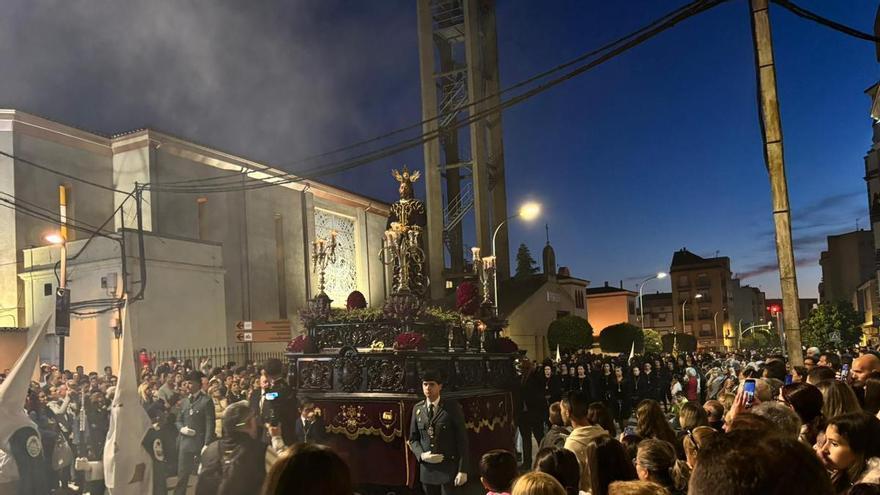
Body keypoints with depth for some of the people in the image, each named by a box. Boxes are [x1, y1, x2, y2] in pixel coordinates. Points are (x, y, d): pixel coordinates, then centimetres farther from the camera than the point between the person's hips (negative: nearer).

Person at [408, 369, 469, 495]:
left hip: (448, 468, -4)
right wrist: (421, 455, -8)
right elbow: (413, 438, 12)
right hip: (427, 469, 4)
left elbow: (462, 440, -6)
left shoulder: (453, 408, -6)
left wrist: (463, 470, -11)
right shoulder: (417, 409, 6)